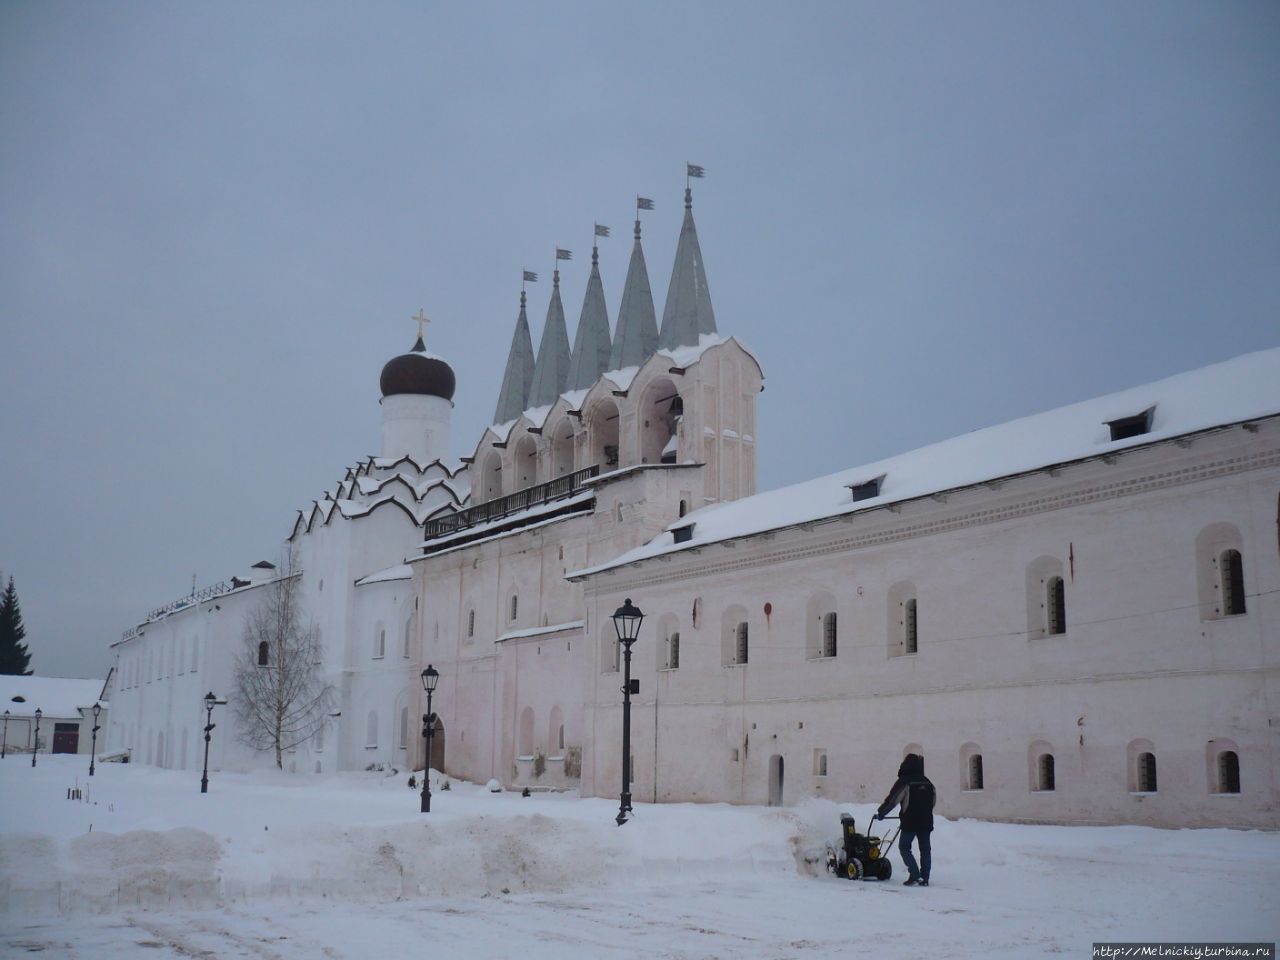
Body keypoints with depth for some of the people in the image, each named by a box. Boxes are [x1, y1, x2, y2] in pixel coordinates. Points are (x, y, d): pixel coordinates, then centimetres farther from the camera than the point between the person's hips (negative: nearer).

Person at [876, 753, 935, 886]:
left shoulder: (904, 782, -9)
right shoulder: (927, 782, 10)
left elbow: (892, 800, -8)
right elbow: (933, 800, 20)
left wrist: (880, 813, 4)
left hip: (910, 822, -6)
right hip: (926, 822, 6)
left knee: (904, 847, 3)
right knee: (925, 849, 11)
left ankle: (915, 875, -10)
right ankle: (924, 878, 9)